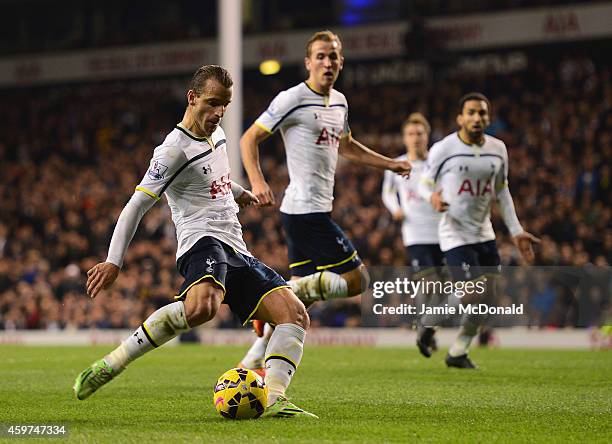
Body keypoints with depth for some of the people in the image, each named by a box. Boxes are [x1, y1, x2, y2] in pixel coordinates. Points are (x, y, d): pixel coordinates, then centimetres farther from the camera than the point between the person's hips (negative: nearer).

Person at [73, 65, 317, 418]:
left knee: (295, 314, -8)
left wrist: (239, 193, 58)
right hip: (202, 242, -9)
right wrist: (114, 262, -16)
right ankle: (110, 365, -30)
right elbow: (137, 205, -10)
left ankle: (275, 400, -20)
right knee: (202, 307, -41)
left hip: (236, 252, 9)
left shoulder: (216, 134, 19)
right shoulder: (174, 150, -8)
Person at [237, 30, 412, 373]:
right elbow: (249, 139, -8)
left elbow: (345, 146, 35)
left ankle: (253, 361, 11)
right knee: (357, 280, -10)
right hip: (307, 211, -9)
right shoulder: (293, 99, -10)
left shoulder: (339, 101, 16)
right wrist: (257, 182, -22)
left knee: (304, 295, 9)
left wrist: (391, 164, 30)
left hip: (317, 211, 9)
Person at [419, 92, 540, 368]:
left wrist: (516, 231, 11)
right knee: (472, 295, -16)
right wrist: (433, 196, -26)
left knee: (487, 299, 3)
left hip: (484, 234, 6)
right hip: (455, 234, -6)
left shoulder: (498, 149, 6)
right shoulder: (443, 149, -10)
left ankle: (458, 352, 19)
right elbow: (424, 184, -2)